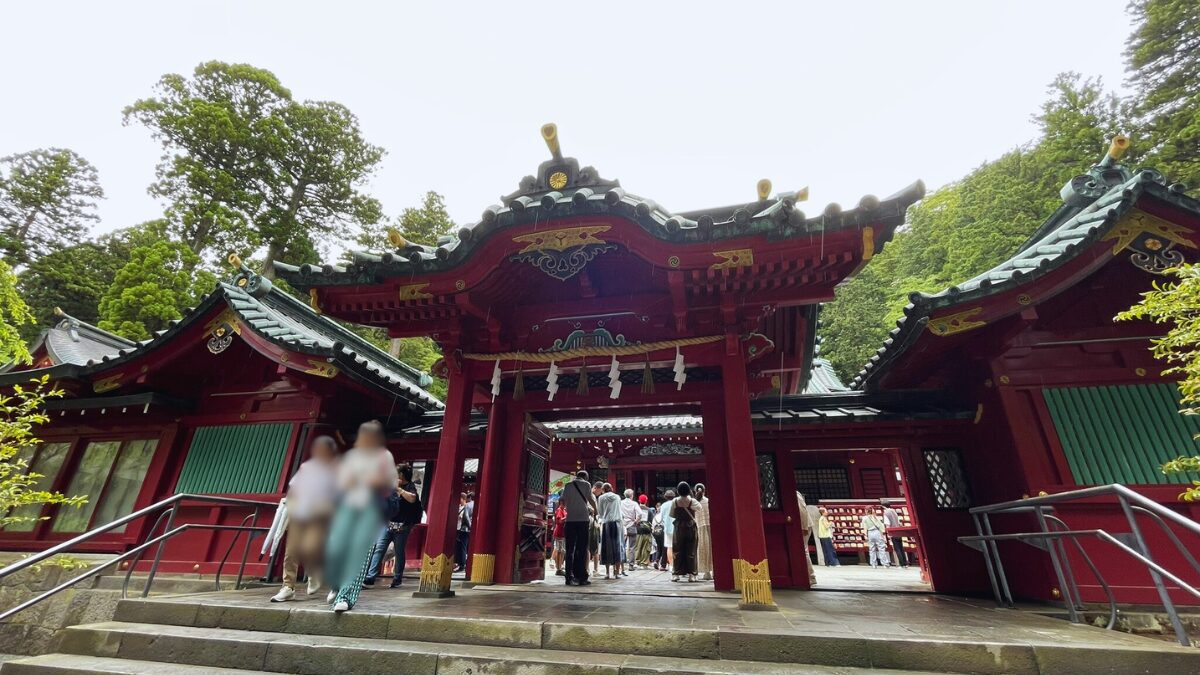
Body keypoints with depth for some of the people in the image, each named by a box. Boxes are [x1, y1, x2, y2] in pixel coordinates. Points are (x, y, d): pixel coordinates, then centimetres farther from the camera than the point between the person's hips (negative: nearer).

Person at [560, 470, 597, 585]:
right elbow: (591, 500, -1)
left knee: (570, 549, 5)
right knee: (582, 549, 3)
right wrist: (595, 510, 17)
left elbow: (562, 503, 15)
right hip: (583, 519, -3)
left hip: (570, 520, 3)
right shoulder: (586, 484, 2)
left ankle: (570, 577, 1)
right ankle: (581, 577, 1)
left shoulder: (568, 485, 12)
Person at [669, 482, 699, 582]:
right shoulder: (693, 501, -11)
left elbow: (671, 515, 1)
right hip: (691, 527, -1)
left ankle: (676, 574, 11)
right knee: (691, 551, 8)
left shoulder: (674, 501, -7)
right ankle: (691, 574, 8)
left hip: (679, 527, 1)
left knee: (677, 551, 9)